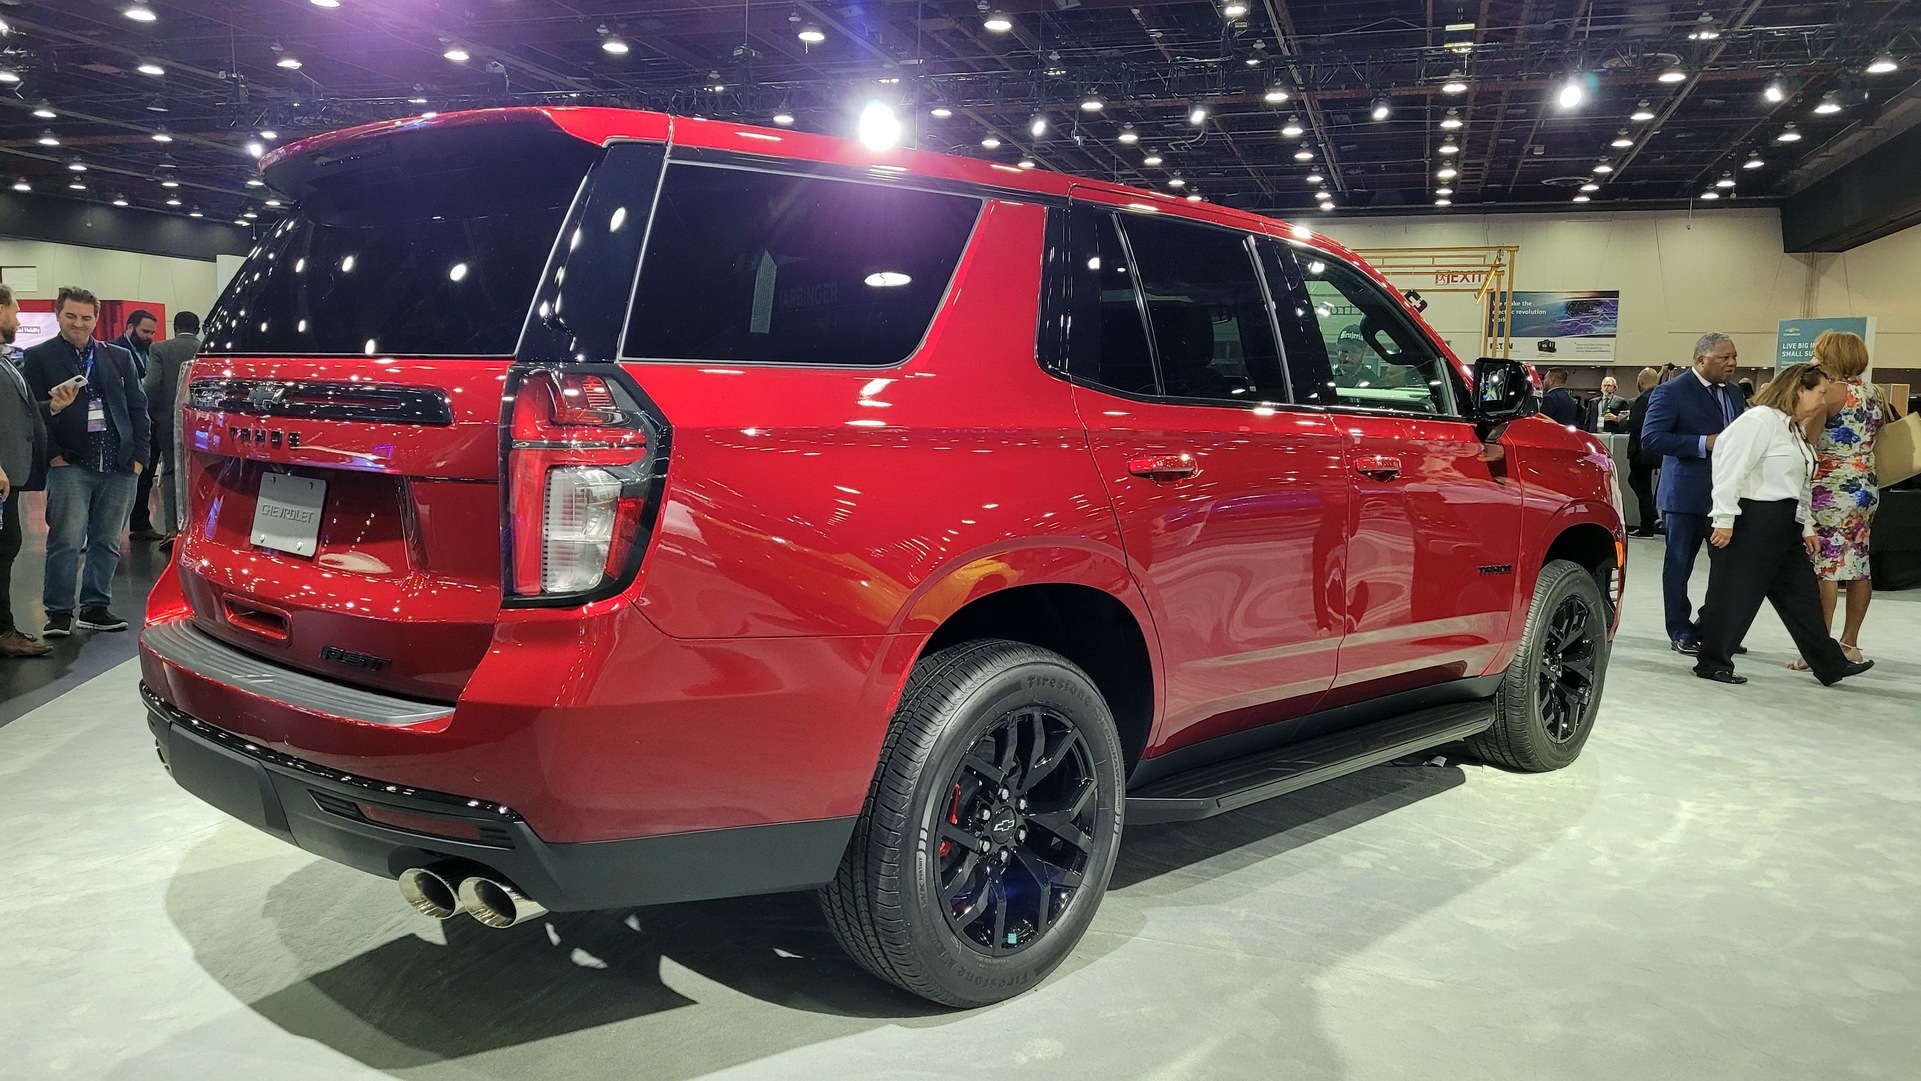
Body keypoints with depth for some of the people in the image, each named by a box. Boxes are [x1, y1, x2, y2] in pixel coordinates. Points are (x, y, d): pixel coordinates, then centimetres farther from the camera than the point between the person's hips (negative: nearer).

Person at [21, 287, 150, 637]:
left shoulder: (119, 357, 13)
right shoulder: (39, 357, 4)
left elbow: (138, 408, 13)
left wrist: (140, 455, 5)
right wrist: (52, 454, -8)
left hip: (118, 466, 3)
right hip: (70, 465, -3)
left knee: (106, 542, 9)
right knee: (66, 541, -6)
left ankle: (95, 607, 18)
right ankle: (58, 612, 3)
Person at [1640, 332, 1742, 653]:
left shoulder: (1733, 394, 15)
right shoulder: (1672, 391, -8)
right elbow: (1651, 439, -16)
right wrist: (1704, 444, -21)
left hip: (1727, 492, 6)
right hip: (1687, 493, -6)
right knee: (1679, 563, 3)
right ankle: (1681, 632, 12)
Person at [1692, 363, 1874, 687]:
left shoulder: (1796, 430, 18)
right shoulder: (1759, 421, -14)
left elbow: (1798, 486, 22)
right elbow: (1732, 470, -20)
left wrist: (1807, 528, 18)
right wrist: (1724, 520, -22)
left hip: (1784, 526, 10)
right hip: (1751, 523, -10)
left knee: (1802, 593, 13)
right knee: (1734, 594, -1)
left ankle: (1829, 664, 20)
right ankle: (1712, 663, 9)